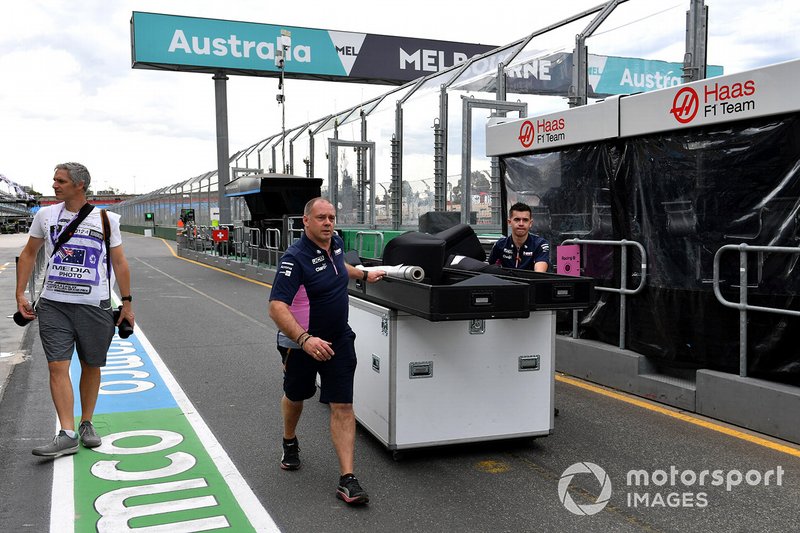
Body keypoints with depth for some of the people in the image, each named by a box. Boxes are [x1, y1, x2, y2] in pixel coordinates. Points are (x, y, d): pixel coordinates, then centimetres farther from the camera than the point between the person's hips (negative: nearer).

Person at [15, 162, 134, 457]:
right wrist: (20, 294, 8)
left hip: (95, 306, -1)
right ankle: (67, 434, -8)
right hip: (53, 305, 1)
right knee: (57, 366, -9)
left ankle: (86, 424, 24)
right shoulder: (45, 215, 6)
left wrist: (127, 303, 2)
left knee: (91, 366, 8)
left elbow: (119, 262, 5)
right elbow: (29, 254, 15)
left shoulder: (106, 219, 0)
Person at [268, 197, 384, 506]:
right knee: (295, 397, 21)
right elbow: (276, 307, -35)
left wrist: (364, 275, 32)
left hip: (338, 340, 4)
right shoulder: (295, 258, -25)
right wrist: (305, 339, -46)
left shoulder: (336, 244, -3)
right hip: (300, 343, -4)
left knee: (342, 406, -4)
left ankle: (347, 479, -3)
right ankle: (289, 443, 52)